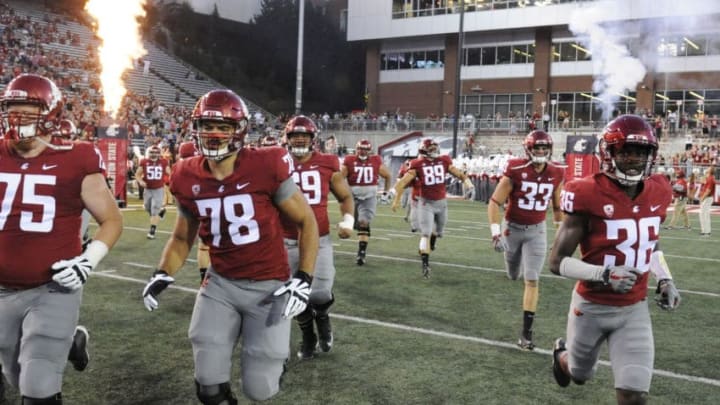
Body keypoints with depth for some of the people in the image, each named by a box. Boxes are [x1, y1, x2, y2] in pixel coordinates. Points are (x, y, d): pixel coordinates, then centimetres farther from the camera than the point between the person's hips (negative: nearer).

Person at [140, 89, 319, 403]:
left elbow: (307, 222, -5)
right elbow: (182, 238, 12)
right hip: (220, 284, 3)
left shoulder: (265, 167, -15)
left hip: (268, 286, -3)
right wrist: (162, 275, -5)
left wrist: (304, 279, -13)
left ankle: (274, 355, 35)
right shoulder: (188, 179, -3)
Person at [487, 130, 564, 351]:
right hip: (513, 228, -1)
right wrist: (495, 232, -20)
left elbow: (558, 207, 8)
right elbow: (494, 202, -13)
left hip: (537, 230, 1)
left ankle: (526, 332, 1)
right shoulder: (515, 171, -18)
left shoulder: (556, 174, -6)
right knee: (513, 276, 18)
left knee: (532, 280, -5)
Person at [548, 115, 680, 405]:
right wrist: (604, 275, -30)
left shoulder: (657, 193, -4)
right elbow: (557, 262, -18)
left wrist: (665, 279, 1)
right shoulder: (590, 195, -21)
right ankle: (562, 354, 57)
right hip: (592, 307, -3)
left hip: (634, 310, 3)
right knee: (580, 375, 22)